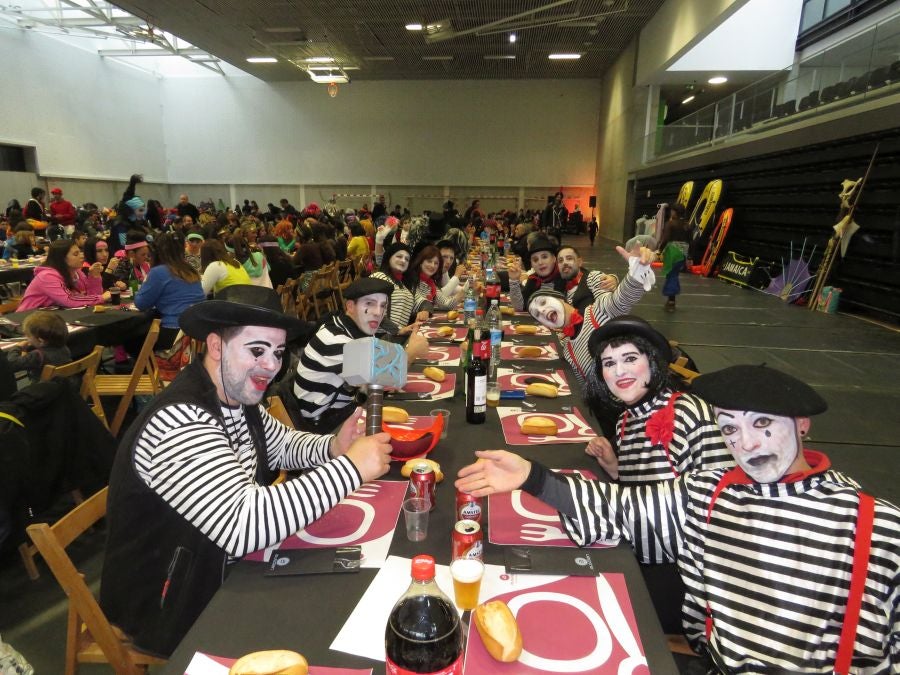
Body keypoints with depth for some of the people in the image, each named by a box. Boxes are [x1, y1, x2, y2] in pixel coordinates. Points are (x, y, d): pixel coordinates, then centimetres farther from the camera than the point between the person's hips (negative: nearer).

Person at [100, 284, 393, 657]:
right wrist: (349, 468, -36)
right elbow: (242, 525, -40)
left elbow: (283, 445, 12)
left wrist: (332, 448, -10)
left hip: (226, 567, 8)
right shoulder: (180, 422, -31)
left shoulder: (236, 397, -2)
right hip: (171, 609, -7)